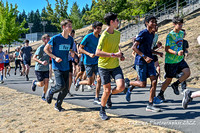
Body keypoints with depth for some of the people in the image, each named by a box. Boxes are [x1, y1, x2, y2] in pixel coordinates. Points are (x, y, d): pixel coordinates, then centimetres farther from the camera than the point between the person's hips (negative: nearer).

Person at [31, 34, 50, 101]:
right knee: (41, 84, -3)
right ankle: (34, 82, 30)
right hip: (39, 69, -5)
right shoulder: (40, 48, -16)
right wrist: (41, 62, -33)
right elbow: (34, 58, -19)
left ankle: (43, 96, 16)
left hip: (46, 69, 5)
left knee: (46, 83, -3)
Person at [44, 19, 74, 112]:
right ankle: (51, 92, 16)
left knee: (66, 89, 5)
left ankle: (58, 105, 23)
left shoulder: (71, 39, 4)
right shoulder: (56, 38, -11)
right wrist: (55, 57, -15)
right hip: (57, 67, -5)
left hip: (66, 67, 5)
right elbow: (46, 49, -5)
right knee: (61, 85, -17)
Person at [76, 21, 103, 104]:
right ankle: (79, 83, 33)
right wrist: (89, 54, -22)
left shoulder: (100, 37, 6)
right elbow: (80, 48, -10)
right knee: (90, 82, 0)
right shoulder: (88, 37, -11)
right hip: (88, 62, -5)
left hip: (97, 62, 5)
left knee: (99, 79, -7)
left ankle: (96, 99, 2)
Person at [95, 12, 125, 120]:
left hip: (115, 65, 5)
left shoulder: (118, 33, 6)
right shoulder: (104, 36, -17)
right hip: (104, 66, -5)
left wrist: (120, 54, 7)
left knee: (121, 87, -11)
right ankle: (102, 111, 23)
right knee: (107, 90, -1)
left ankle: (109, 95, 23)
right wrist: (114, 55, -25)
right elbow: (97, 52, -24)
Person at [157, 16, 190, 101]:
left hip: (180, 59, 6)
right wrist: (176, 53, -32)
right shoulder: (170, 35, -15)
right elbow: (167, 49, -19)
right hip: (171, 61, -6)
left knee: (187, 72, -14)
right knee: (169, 79, 2)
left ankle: (175, 85, 8)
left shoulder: (182, 33, 7)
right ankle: (160, 94, 21)